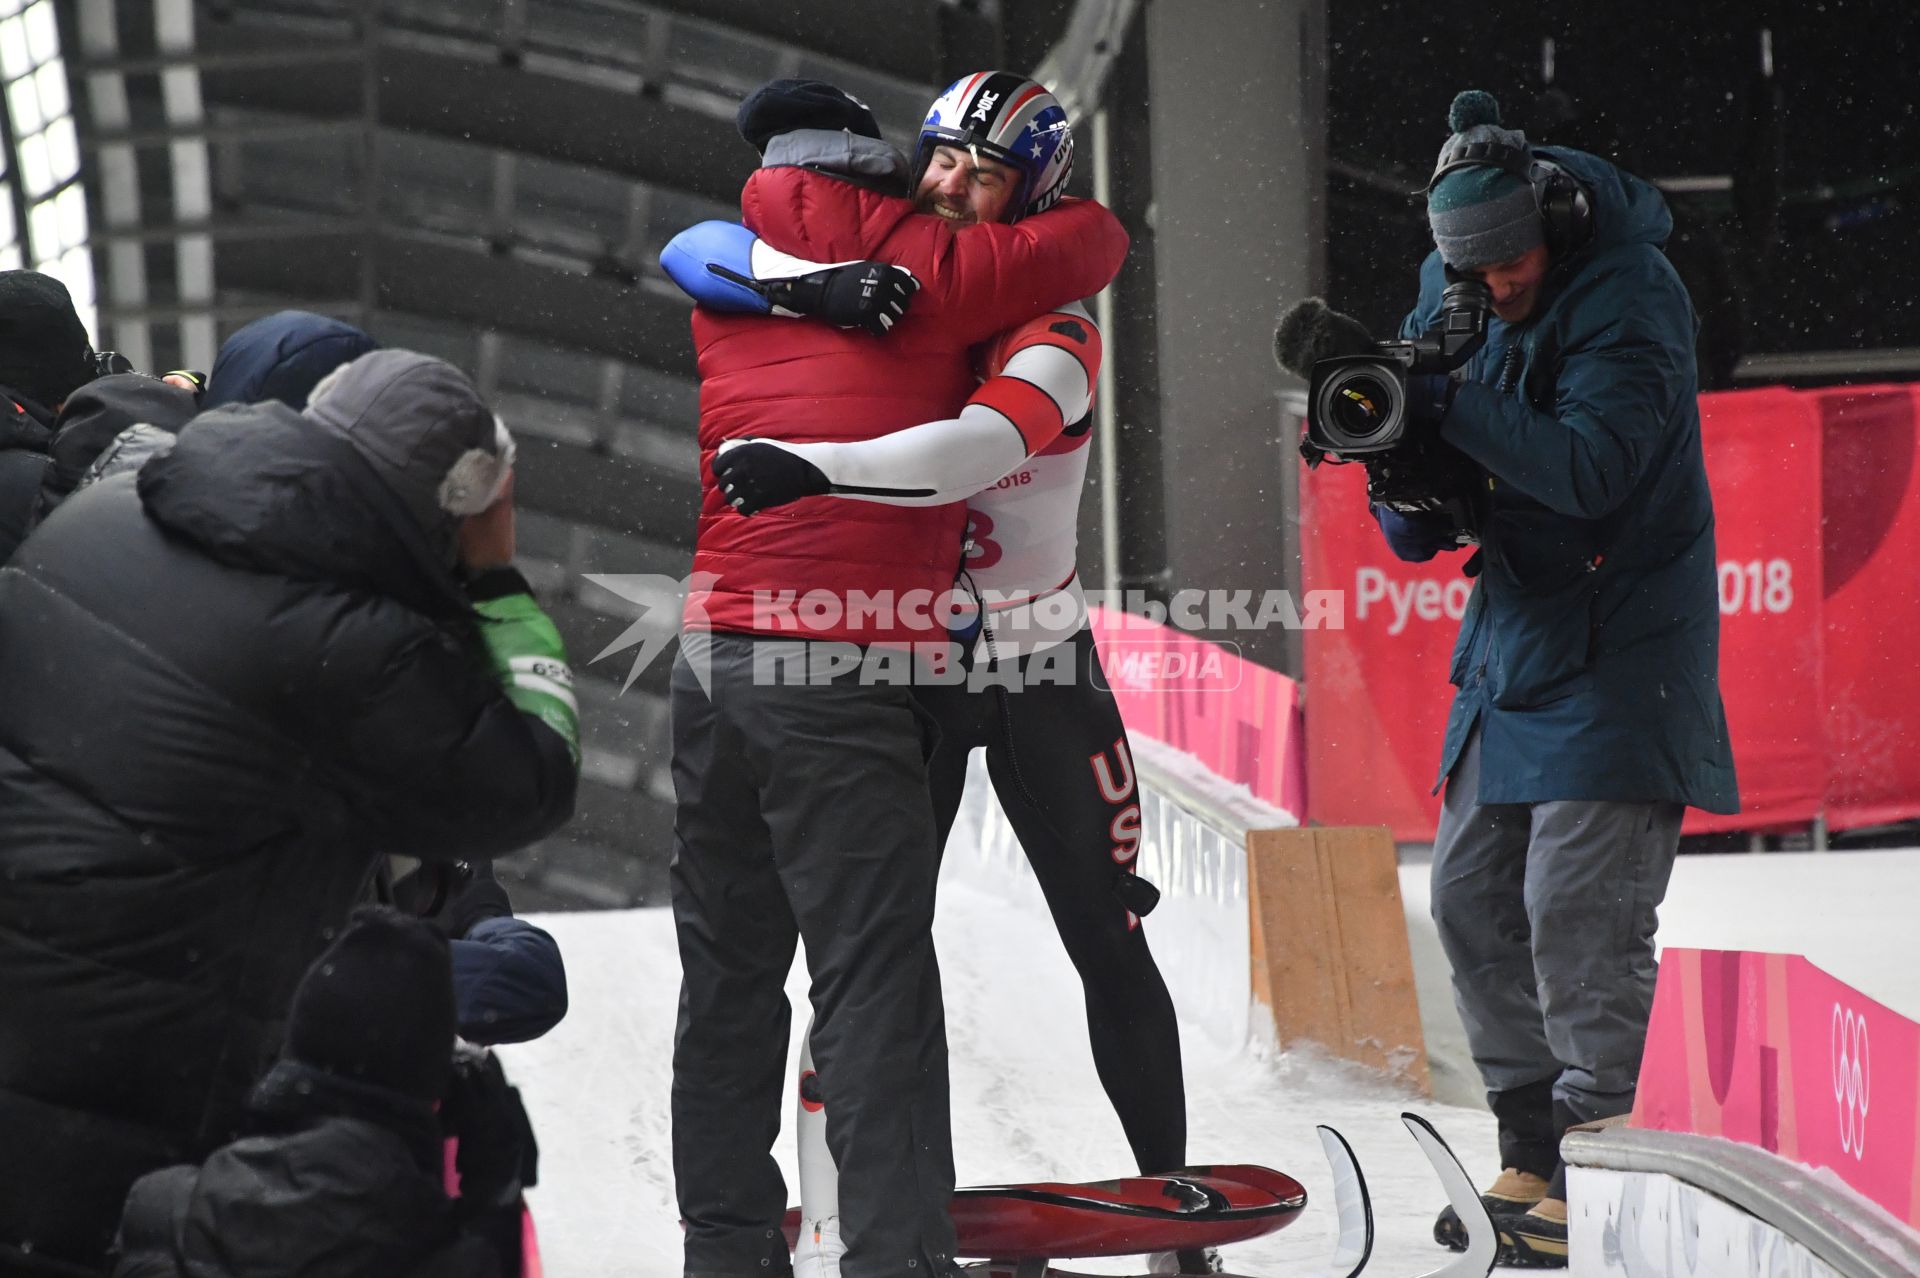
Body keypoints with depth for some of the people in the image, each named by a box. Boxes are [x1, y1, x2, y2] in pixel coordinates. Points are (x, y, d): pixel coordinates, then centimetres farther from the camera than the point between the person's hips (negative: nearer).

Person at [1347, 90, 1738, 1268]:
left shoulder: (1628, 297, -16)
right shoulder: (1454, 295, 4)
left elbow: (1592, 468, -30)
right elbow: (1415, 531, 6)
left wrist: (1449, 402, -37)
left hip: (1621, 640, -8)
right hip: (1514, 637, 8)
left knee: (1577, 907, -13)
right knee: (1473, 897, 7)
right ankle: (1534, 1157, 18)